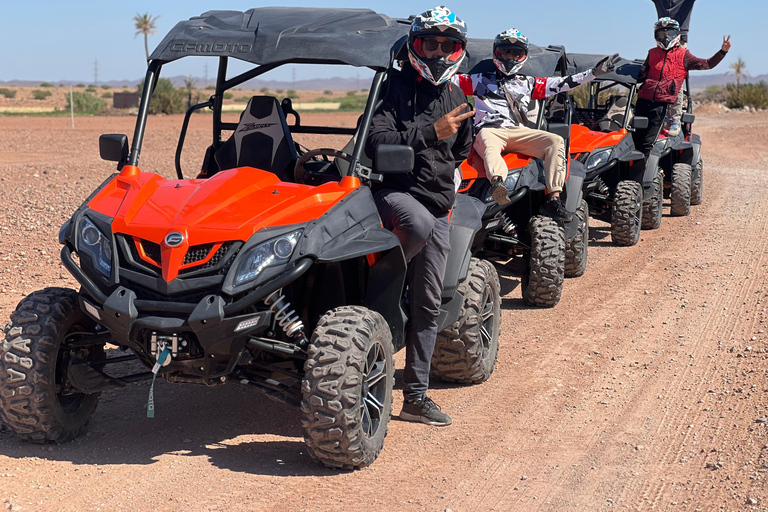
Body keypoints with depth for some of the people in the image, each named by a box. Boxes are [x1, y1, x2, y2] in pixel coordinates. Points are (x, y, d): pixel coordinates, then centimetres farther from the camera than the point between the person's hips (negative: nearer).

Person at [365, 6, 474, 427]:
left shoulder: (457, 100, 15)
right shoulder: (396, 86, -3)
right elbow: (376, 142, -17)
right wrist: (430, 132, -22)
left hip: (436, 206, 6)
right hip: (392, 190, -5)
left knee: (428, 303, 3)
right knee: (419, 223, -41)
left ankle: (416, 395, 11)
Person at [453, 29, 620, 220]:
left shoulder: (527, 83, 27)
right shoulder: (480, 79, 22)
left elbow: (562, 83, 23)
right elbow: (452, 79, 17)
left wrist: (595, 72, 18)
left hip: (518, 133, 3)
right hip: (489, 130, -3)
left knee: (555, 141, -22)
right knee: (489, 145, -40)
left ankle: (553, 199, -32)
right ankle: (497, 181, -73)